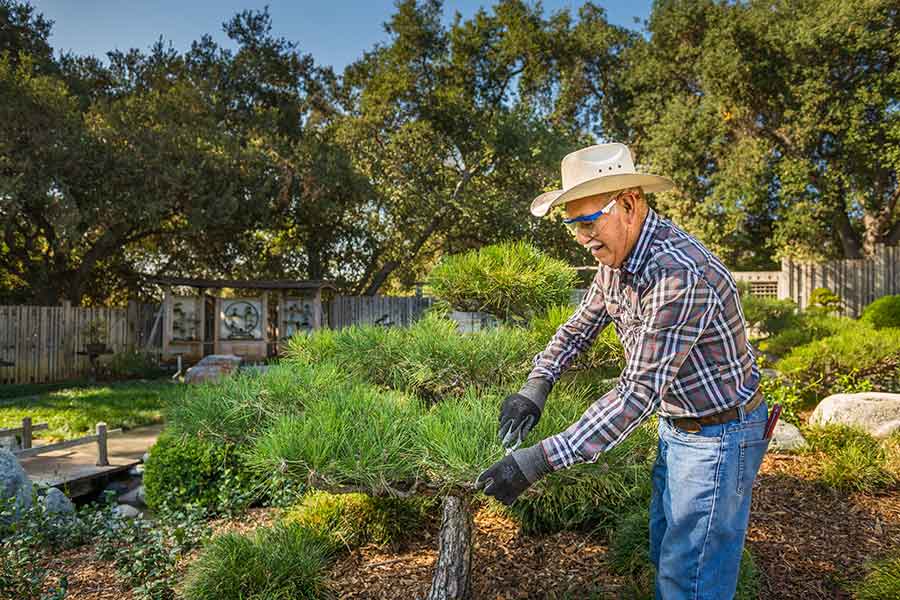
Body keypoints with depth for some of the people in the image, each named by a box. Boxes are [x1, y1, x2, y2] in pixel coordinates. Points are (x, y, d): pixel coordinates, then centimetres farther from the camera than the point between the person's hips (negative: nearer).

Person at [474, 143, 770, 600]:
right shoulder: (616, 258, -4)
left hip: (719, 435, -9)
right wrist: (536, 386, -6)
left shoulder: (681, 274, -34)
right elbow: (579, 326, 10)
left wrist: (541, 460, -36)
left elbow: (639, 393, -34)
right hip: (677, 425, 9)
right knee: (664, 553, 23)